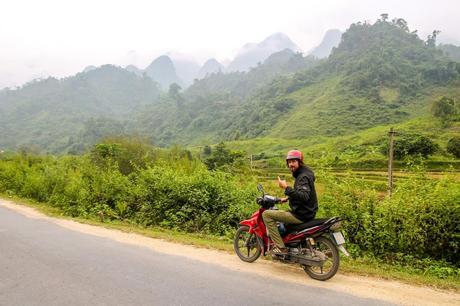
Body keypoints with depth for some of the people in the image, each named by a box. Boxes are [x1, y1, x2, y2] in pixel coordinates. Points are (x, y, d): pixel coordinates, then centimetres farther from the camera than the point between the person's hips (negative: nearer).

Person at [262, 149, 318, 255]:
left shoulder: (303, 176, -19)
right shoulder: (301, 173, 12)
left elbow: (304, 196, -35)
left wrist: (286, 188, -37)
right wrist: (287, 198, 22)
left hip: (301, 215, -11)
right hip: (307, 213, 11)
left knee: (266, 214, -12)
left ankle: (281, 247, -12)